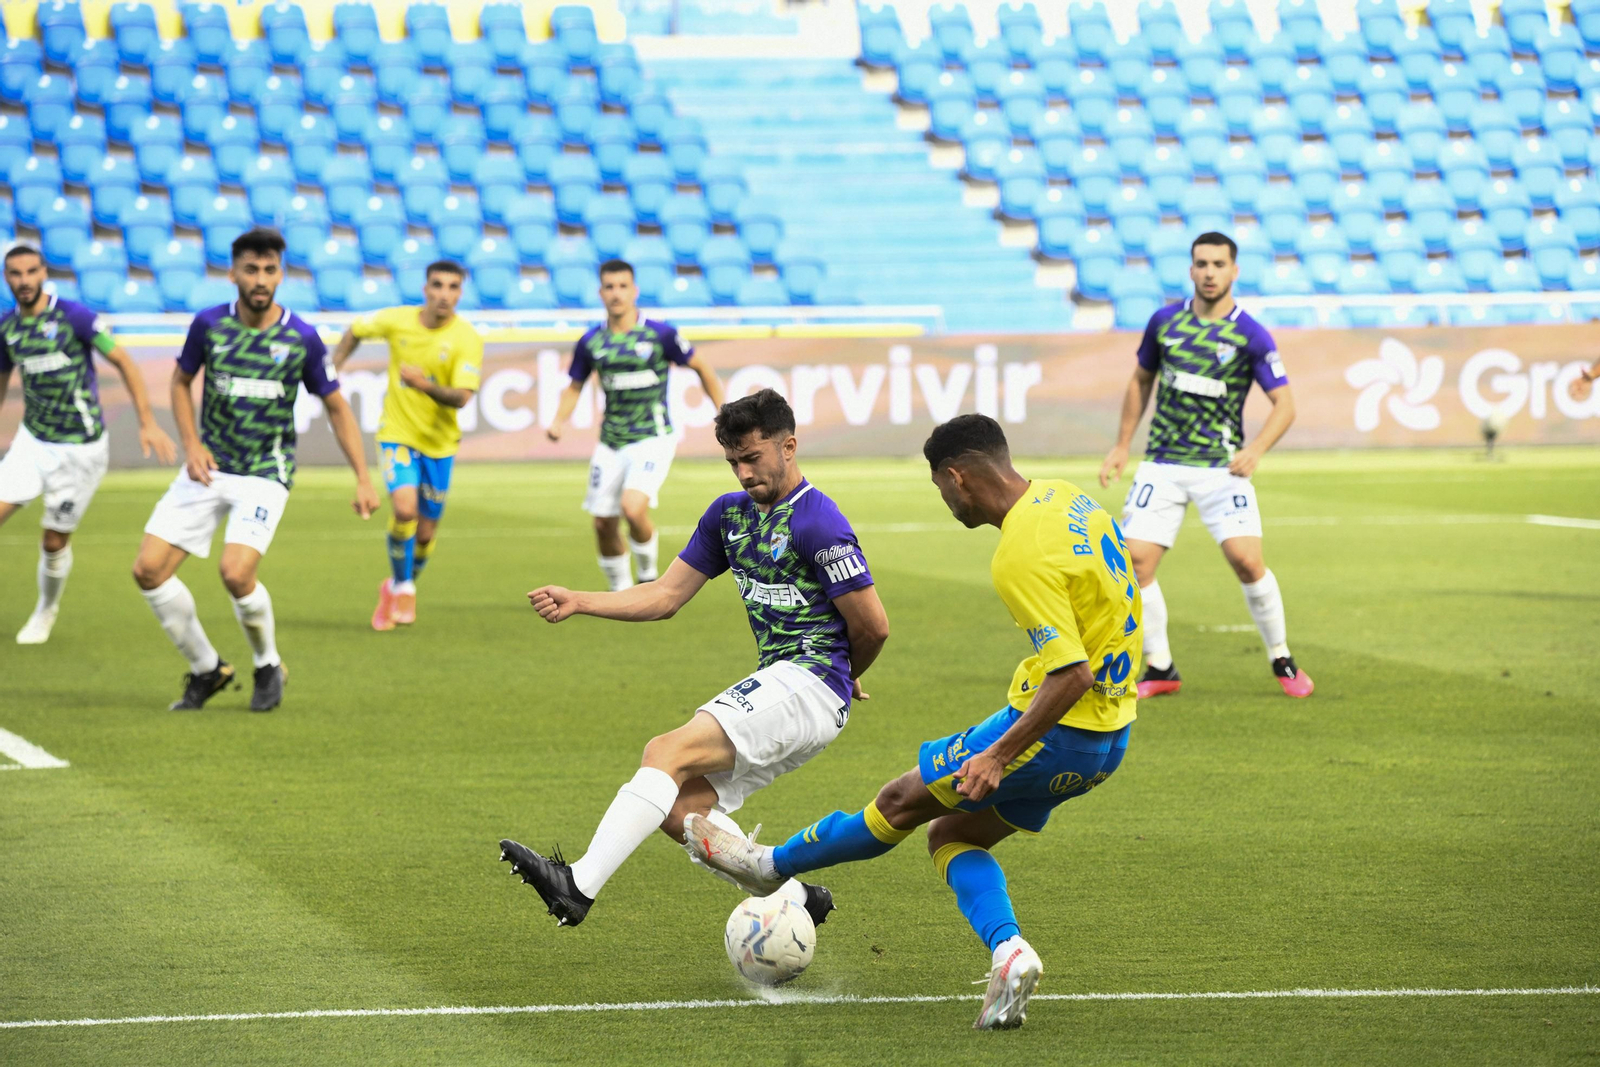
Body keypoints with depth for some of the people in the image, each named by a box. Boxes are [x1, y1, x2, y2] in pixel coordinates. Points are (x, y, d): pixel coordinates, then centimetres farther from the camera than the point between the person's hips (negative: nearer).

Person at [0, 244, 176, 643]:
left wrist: (148, 423, -14)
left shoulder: (73, 316, -15)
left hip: (80, 449, -4)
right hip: (32, 442, 4)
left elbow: (123, 362, -11)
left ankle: (46, 611, 30)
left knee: (54, 542, 3)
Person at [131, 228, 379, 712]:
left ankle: (269, 666, 6)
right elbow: (181, 381, 13)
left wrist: (363, 478, -3)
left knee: (236, 573, -24)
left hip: (265, 475, -3)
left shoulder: (302, 338, -9)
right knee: (149, 568, -7)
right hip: (208, 468, 3)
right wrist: (192, 445, -1)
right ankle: (206, 669, 13)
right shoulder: (209, 324, -4)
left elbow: (337, 408, 2)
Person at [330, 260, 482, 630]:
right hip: (397, 434, -1)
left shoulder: (467, 339, -14)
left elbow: (462, 397, -24)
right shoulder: (397, 321, -8)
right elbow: (355, 332, 13)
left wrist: (426, 385, -40)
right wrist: (332, 369, 6)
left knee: (425, 534, 7)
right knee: (404, 509, -24)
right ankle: (402, 588, -3)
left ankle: (396, 589, 36)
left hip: (439, 443, 1)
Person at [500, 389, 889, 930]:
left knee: (668, 752, -22)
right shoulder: (729, 513, 14)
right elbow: (667, 595, 15)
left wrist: (845, 677, 10)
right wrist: (578, 602, 2)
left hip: (810, 684, -9)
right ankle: (792, 898, 9)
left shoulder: (819, 523, -12)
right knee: (681, 804, -1)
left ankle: (579, 885, -33)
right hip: (775, 685, 9)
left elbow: (873, 626, -9)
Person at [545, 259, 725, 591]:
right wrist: (559, 422, -2)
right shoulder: (590, 342, 2)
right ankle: (621, 592, 25)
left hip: (652, 439, -4)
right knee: (604, 523, 3)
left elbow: (701, 367, 4)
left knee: (633, 508, -25)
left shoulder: (660, 335, -8)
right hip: (611, 445, 4)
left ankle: (648, 575, 2)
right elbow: (574, 386, 15)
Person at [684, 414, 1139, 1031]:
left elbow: (1071, 675, -29)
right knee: (953, 835, 15)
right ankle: (1008, 952, -5)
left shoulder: (1022, 556, -25)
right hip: (1110, 733, 9)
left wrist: (999, 756, -21)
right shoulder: (1064, 498, 4)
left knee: (903, 801, 8)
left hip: (1057, 731, -9)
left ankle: (770, 866, 24)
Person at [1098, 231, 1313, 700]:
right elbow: (1141, 382, 19)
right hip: (1162, 464, 3)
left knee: (1247, 560, -17)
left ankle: (1282, 661, 4)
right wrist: (1122, 446, 15)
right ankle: (1160, 669, 7)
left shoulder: (1251, 336, -6)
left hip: (1221, 467, -3)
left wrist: (1255, 450, -25)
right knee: (1136, 561, -9)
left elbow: (1284, 403, -8)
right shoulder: (1165, 322, 4)